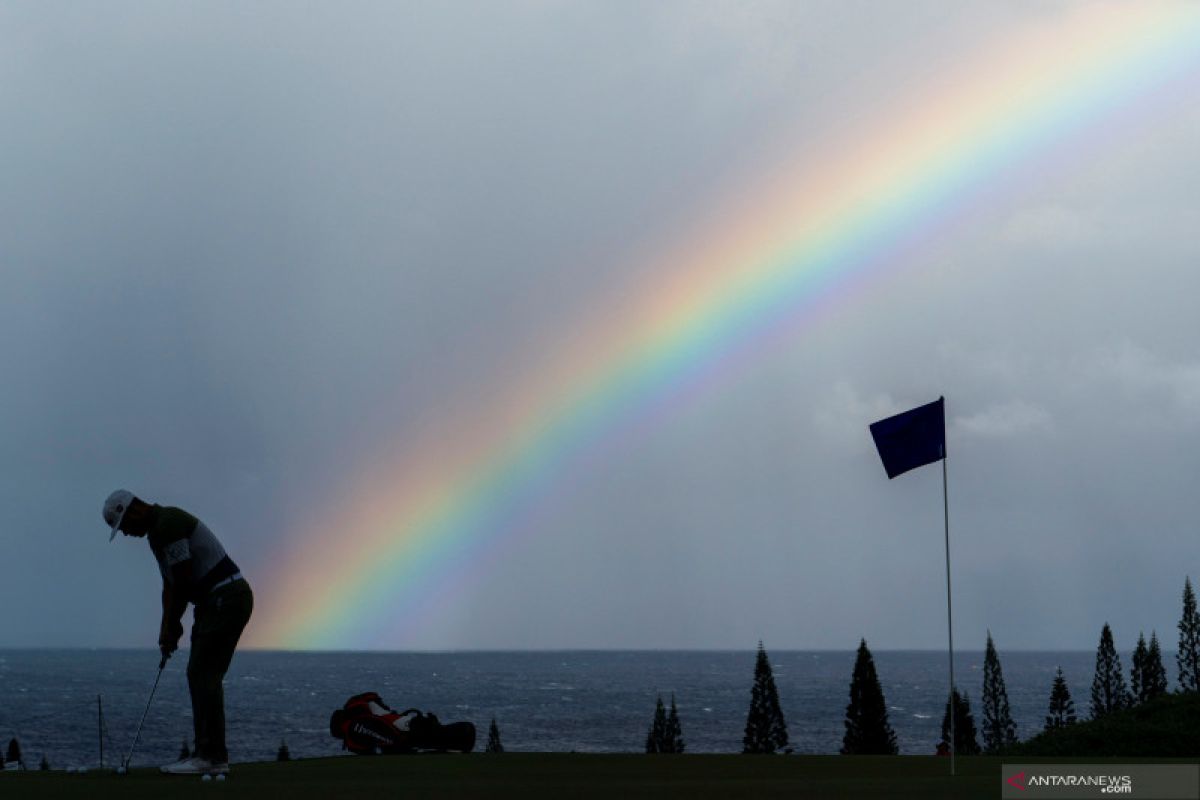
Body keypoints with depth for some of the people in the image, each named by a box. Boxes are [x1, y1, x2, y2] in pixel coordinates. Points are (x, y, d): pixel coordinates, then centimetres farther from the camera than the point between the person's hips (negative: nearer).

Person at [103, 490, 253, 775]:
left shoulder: (168, 524, -16)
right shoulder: (157, 531, 17)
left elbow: (183, 581, -17)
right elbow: (171, 584, 18)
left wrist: (171, 626, -4)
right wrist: (167, 628, 8)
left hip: (226, 598, -10)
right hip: (215, 601, 10)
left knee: (204, 674, -11)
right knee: (200, 675, 10)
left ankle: (212, 757, -11)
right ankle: (208, 754, 11)